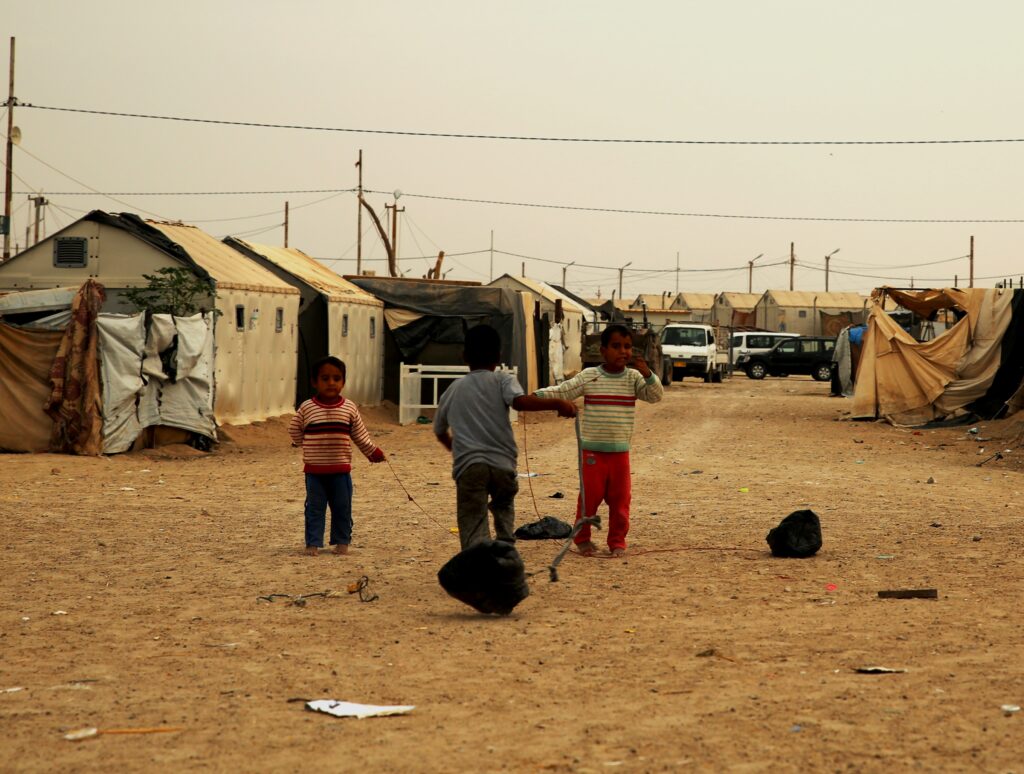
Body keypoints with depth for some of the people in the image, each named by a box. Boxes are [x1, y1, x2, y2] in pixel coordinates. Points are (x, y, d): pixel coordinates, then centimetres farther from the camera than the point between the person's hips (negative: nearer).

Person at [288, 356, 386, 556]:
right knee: (315, 508, 2)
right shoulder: (307, 408, -4)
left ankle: (342, 541, 18)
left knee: (342, 507, 7)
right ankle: (313, 543, 7)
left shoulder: (349, 408, 0)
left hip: (341, 469, 1)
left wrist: (373, 452, 13)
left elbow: (360, 435, 10)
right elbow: (294, 430, 8)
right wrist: (305, 445, 1)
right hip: (314, 470, -1)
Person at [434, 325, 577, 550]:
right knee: (503, 506, 30)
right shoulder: (502, 380, 11)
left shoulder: (452, 391, 21)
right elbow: (520, 401, -12)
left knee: (473, 532, -5)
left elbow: (440, 432, 34)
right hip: (502, 465, 0)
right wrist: (557, 404, -9)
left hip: (468, 466, 0)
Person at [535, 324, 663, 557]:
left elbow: (655, 396, -7)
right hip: (592, 451, -2)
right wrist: (537, 396, -17)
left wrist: (645, 372, -22)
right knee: (589, 496, 3)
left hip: (620, 452, 2)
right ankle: (582, 538, 18)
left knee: (620, 498, 6)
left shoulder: (633, 378, 2)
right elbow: (561, 391, -2)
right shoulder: (588, 377, -2)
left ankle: (617, 541, 18)